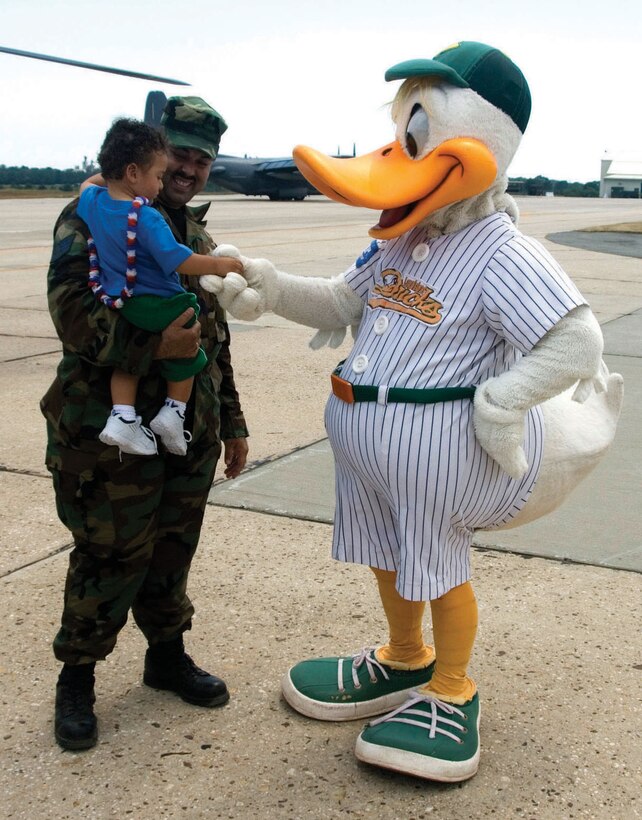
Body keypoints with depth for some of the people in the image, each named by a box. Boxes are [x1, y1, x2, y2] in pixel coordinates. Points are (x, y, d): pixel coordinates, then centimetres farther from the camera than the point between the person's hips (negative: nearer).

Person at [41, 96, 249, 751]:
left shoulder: (197, 235, 17)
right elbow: (73, 310, -21)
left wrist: (231, 422, 23)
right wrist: (154, 344, -33)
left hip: (190, 431, 7)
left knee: (172, 552, 15)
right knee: (111, 557, 1)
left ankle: (167, 654, 34)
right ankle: (76, 677, 20)